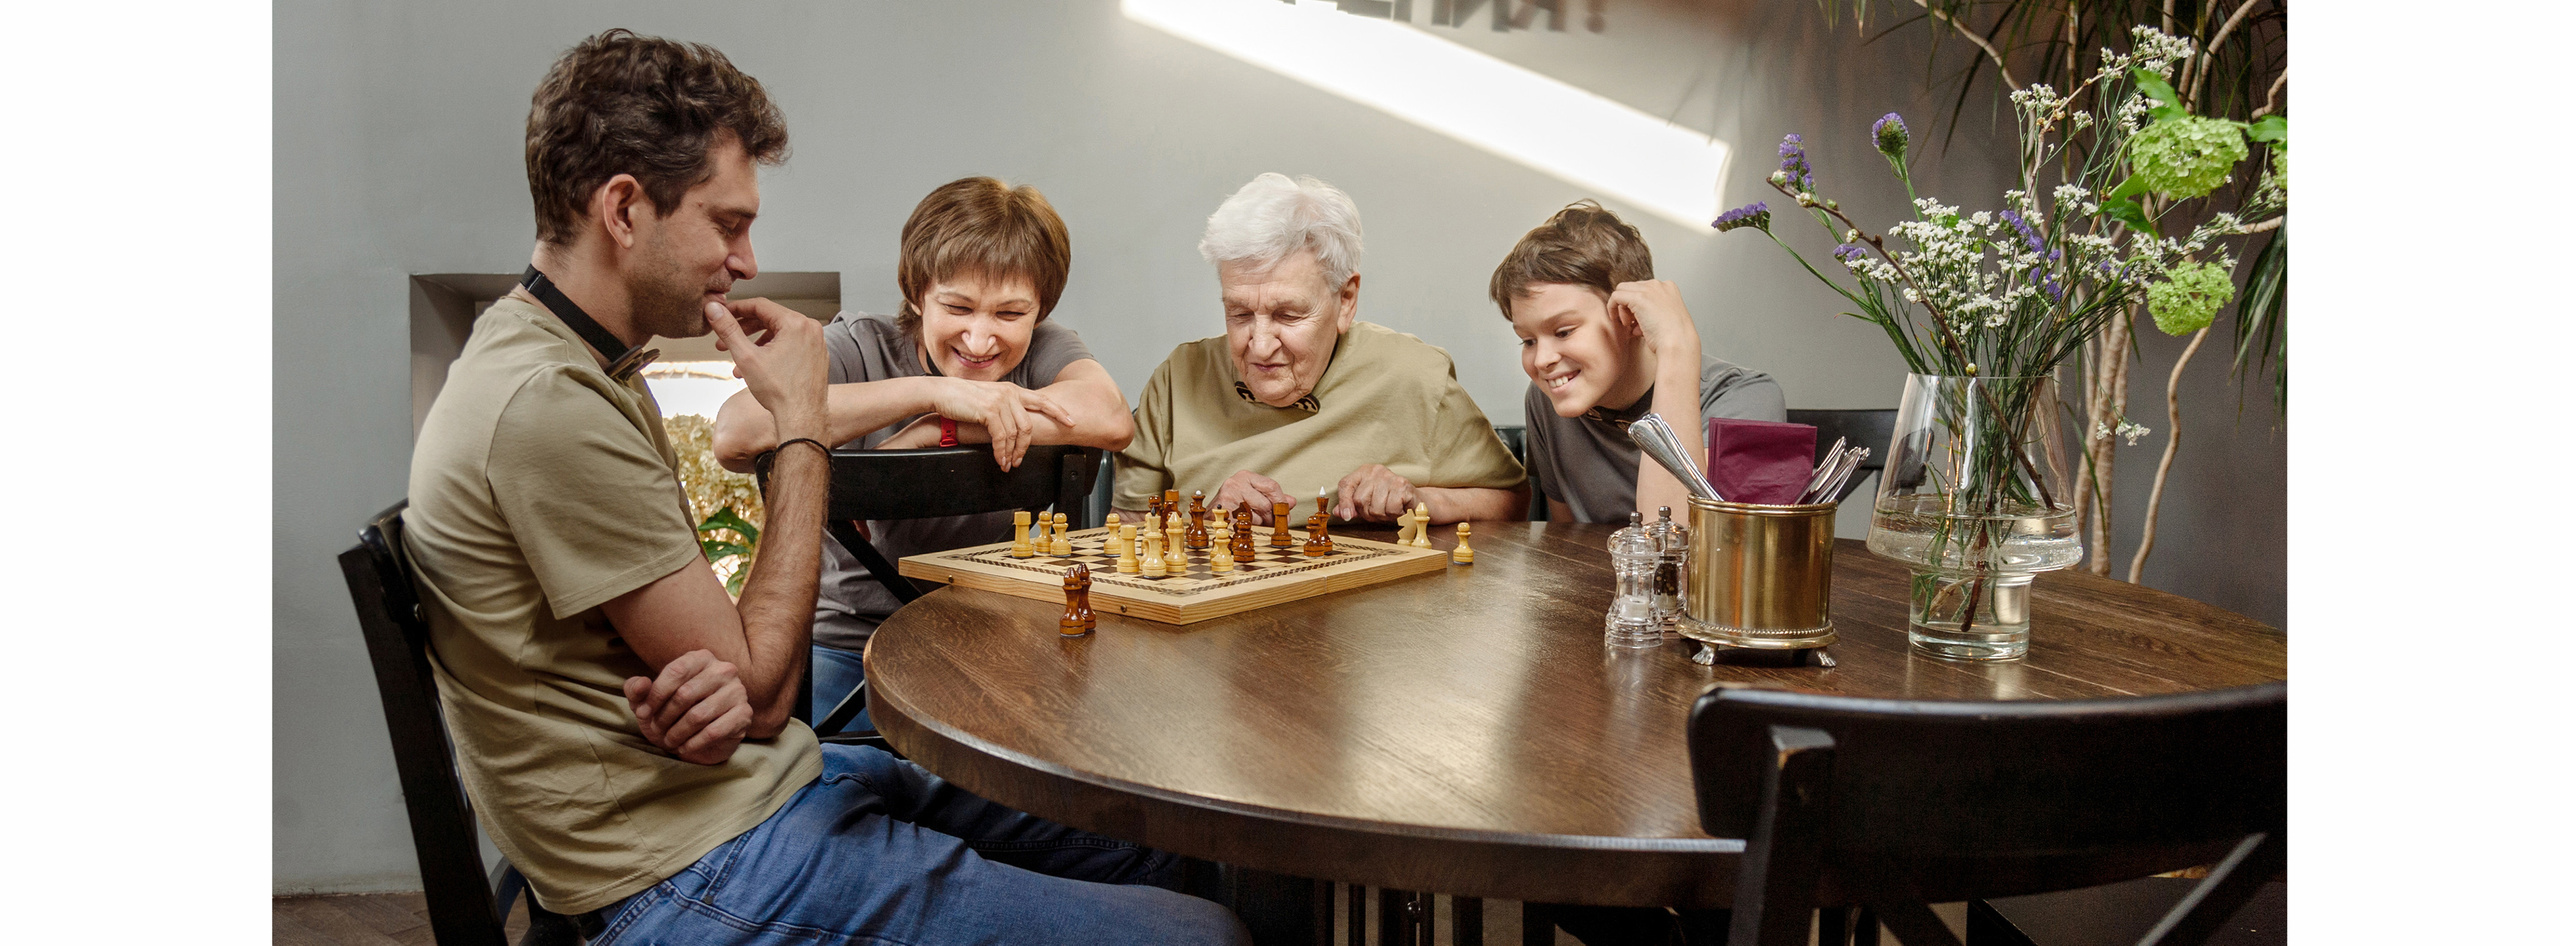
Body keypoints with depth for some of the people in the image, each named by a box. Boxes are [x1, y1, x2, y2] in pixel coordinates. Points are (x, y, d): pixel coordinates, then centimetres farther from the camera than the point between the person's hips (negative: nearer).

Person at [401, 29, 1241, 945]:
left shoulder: (583, 369, 12)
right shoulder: (547, 405, -23)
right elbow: (762, 688, -17)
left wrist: (713, 682, -14)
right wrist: (802, 423, -9)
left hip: (768, 782, 10)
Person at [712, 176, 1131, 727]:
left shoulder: (1041, 348, 0)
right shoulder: (859, 347, -7)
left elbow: (1110, 421, -23)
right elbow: (734, 437, -27)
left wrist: (933, 432, -24)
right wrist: (935, 391, -28)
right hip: (847, 639, -1)